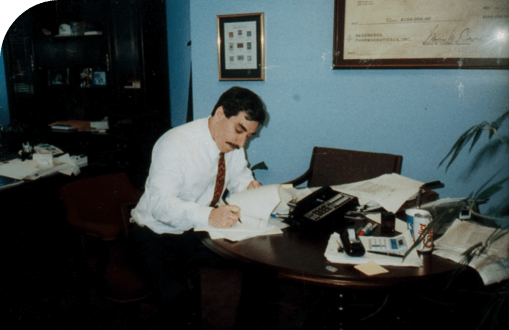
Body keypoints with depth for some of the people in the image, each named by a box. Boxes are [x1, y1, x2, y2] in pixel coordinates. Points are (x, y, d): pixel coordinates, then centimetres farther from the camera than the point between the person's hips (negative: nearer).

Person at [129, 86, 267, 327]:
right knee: (175, 294, -32)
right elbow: (160, 203, -34)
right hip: (156, 235, -6)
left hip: (200, 231, 6)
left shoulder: (234, 143, -4)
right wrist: (210, 216, -50)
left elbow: (239, 174, 13)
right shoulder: (176, 144, -25)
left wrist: (249, 186, -11)